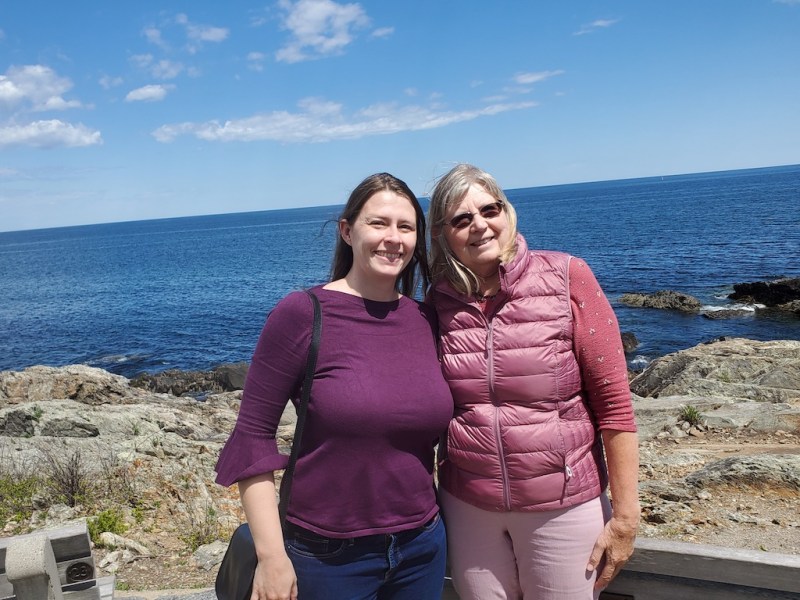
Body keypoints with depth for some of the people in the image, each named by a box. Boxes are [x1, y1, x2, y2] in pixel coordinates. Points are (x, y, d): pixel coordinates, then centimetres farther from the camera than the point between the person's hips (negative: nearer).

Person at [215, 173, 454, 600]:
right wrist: (271, 555, -13)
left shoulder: (428, 322, 0)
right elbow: (253, 435, -12)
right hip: (328, 555, -4)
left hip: (423, 548, 4)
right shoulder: (301, 314, -13)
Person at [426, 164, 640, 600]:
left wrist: (625, 515, -10)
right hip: (467, 508, 2)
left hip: (564, 507, -2)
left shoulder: (566, 278, -10)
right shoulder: (439, 303, -2)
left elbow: (613, 400, -9)